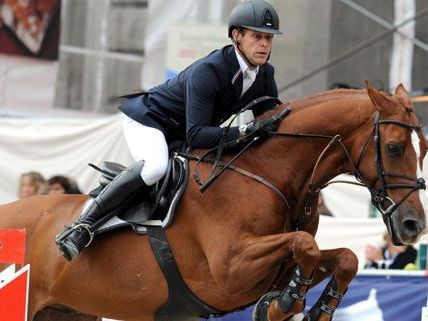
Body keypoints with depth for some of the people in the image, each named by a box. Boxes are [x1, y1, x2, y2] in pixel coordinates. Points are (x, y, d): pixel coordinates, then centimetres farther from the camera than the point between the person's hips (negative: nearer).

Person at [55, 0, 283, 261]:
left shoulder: (265, 75, -8)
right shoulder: (207, 72, -32)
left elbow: (270, 125, 1)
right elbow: (196, 136, -39)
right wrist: (245, 131, -48)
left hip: (180, 136, 9)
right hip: (147, 120, -9)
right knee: (155, 166, -37)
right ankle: (82, 227, -35)